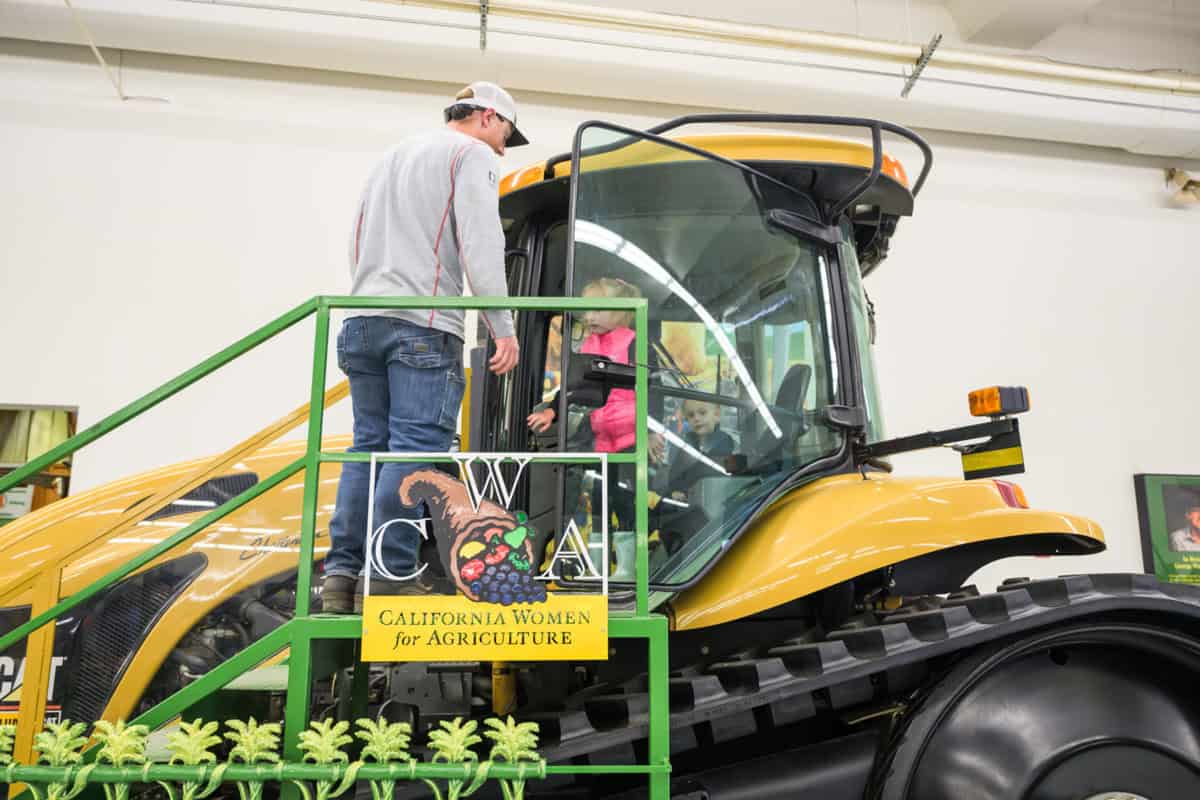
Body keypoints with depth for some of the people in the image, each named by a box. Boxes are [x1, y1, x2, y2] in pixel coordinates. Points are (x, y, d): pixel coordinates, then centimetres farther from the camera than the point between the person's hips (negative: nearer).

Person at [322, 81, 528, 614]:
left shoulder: (391, 157, 30)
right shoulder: (472, 155, 5)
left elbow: (357, 245, 27)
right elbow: (480, 244, -10)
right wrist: (502, 327, -12)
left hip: (362, 321, 8)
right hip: (423, 325, -8)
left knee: (368, 446, 8)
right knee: (416, 449, -8)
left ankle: (341, 573, 6)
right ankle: (392, 575, -8)